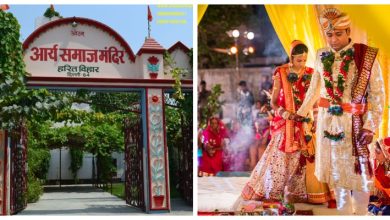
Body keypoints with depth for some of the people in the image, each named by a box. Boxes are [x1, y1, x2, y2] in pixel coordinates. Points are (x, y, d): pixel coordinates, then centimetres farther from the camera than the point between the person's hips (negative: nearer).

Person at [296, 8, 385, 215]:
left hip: (355, 122, -4)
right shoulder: (322, 56, 3)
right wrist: (301, 112, 22)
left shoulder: (366, 56, -10)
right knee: (335, 170, 12)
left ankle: (361, 213, 19)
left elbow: (377, 94, -8)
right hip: (327, 121, 4)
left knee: (358, 170, 2)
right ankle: (344, 213, 26)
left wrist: (370, 126, -13)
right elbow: (314, 89, 17)